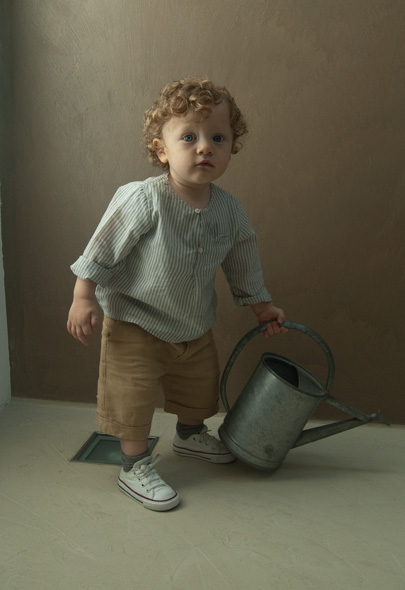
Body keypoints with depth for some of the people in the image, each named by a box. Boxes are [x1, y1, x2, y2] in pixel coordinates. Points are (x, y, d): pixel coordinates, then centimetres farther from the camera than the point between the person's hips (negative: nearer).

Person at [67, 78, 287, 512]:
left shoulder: (229, 211, -9)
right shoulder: (142, 199, -27)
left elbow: (243, 265, 7)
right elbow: (101, 251, -17)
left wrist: (262, 307, 15)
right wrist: (83, 298, -15)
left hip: (194, 327, 6)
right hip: (135, 325, -6)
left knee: (200, 386, 22)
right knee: (134, 395, -1)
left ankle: (190, 435, 51)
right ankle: (134, 466, 23)